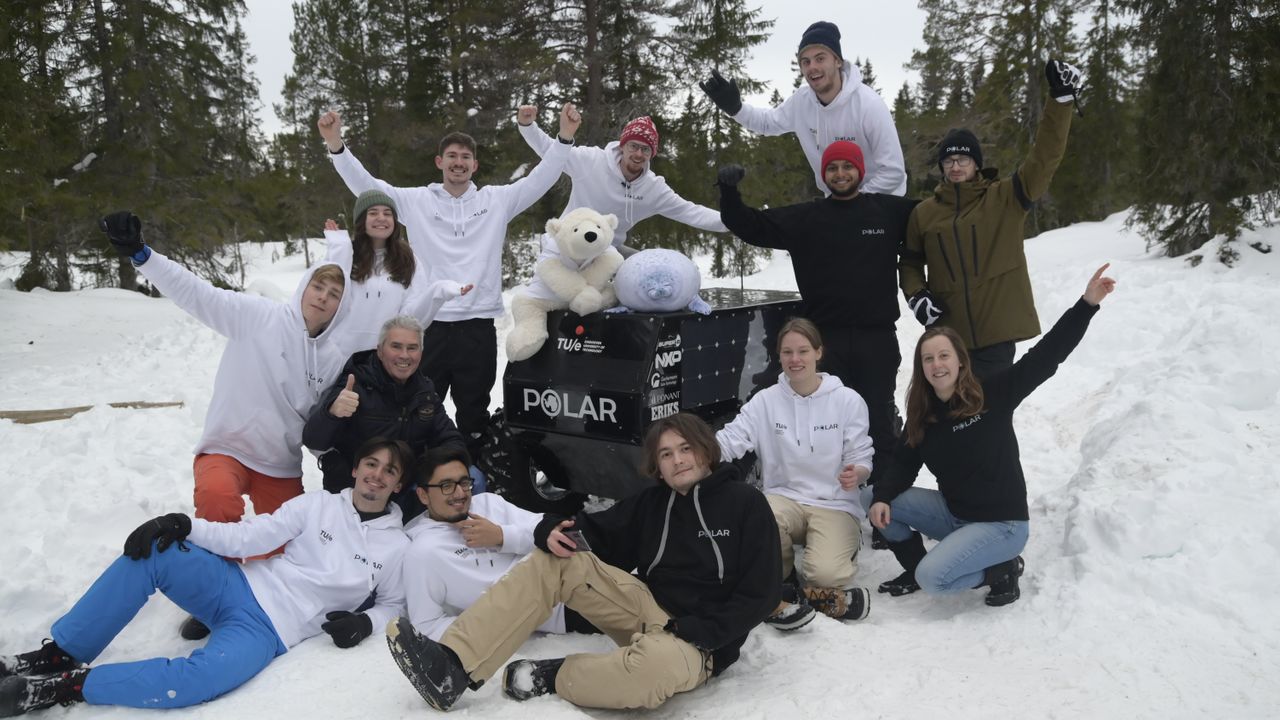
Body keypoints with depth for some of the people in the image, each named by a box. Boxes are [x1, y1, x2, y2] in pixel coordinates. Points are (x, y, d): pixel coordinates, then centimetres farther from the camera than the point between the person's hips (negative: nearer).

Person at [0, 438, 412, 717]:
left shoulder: (397, 548, 1)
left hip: (267, 631, -3)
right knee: (150, 552, -21)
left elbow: (394, 603, 11)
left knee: (202, 677, -35)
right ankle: (59, 656, -8)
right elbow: (247, 537, 0)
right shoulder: (318, 505, 5)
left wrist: (366, 621, -11)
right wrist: (184, 525, -13)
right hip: (239, 586, 3)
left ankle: (64, 687, -19)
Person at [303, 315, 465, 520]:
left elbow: (450, 440, 8)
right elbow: (312, 441, -18)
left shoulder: (425, 390, 4)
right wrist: (331, 411, -40)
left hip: (407, 494, 6)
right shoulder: (355, 384, -9)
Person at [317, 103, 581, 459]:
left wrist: (565, 136, -12)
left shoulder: (497, 200, 7)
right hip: (429, 324, 0)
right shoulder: (416, 201, 6)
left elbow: (540, 178, 0)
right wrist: (336, 144, -13)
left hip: (478, 326, 0)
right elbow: (366, 185, 0)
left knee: (474, 415, 11)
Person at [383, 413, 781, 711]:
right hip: (649, 607, 6)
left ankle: (549, 677, -13)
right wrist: (555, 530, -11)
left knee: (658, 665, -43)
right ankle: (452, 667, -23)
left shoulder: (746, 504, -7)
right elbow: (598, 532, 12)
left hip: (697, 643, -5)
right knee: (556, 561, -11)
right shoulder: (652, 501, 9)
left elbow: (761, 595, -9)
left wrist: (697, 633, -19)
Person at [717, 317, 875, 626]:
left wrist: (856, 474, -23)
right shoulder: (766, 400, 3)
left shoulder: (848, 400, 0)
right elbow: (730, 439, -9)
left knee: (825, 574, -28)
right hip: (784, 496, 2)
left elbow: (862, 461, 1)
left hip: (835, 503, -2)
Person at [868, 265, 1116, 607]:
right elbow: (904, 464, 3)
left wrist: (1087, 304, -29)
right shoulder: (921, 415, 0)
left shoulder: (993, 395, -15)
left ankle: (1002, 569, 3)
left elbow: (1046, 355, -21)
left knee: (932, 578, -24)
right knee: (880, 503, -6)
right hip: (953, 514, 6)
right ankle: (915, 570, 13)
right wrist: (881, 497, -18)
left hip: (1001, 524, -6)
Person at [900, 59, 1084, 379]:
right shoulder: (924, 212, 7)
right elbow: (911, 262, 16)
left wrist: (1060, 98, -19)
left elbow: (1043, 157, -10)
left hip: (995, 331, -2)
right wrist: (915, 295, -4)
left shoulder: (1005, 199, 1)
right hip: (948, 334, 2)